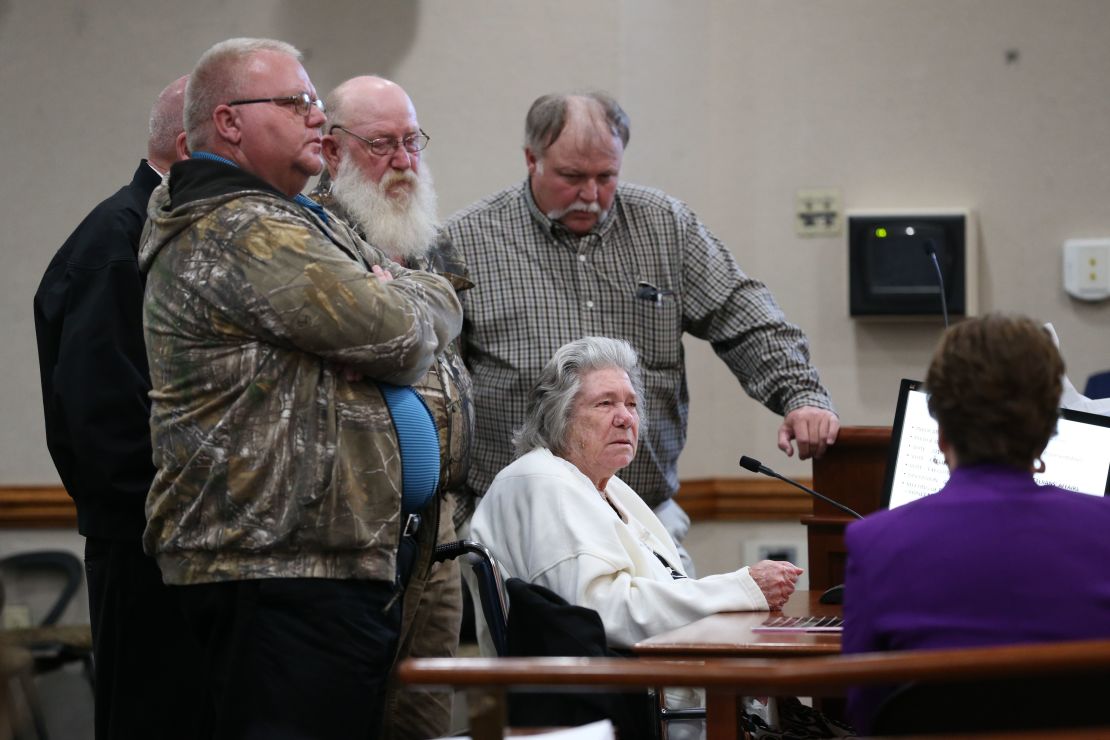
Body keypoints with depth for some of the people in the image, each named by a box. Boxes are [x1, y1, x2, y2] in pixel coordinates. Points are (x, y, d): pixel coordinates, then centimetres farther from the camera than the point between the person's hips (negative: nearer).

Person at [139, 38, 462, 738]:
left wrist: (390, 301, -6)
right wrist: (396, 303, 5)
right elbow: (401, 336, -18)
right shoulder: (239, 233, -13)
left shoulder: (309, 225, 22)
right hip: (285, 571, -11)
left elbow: (444, 302, 16)